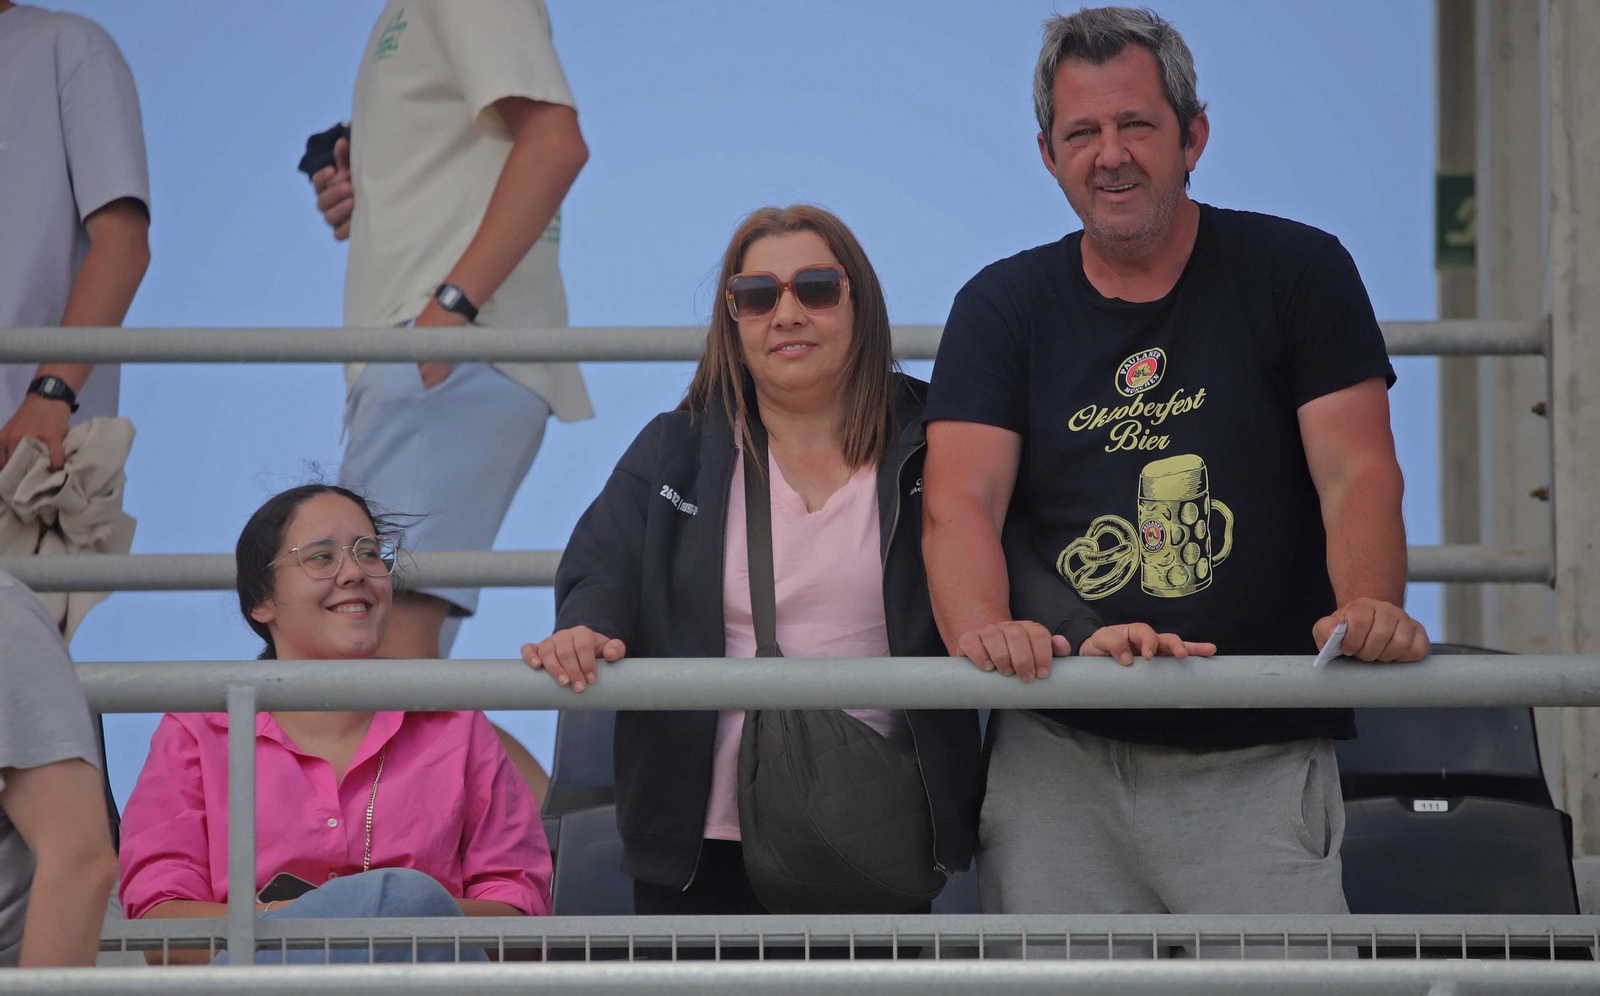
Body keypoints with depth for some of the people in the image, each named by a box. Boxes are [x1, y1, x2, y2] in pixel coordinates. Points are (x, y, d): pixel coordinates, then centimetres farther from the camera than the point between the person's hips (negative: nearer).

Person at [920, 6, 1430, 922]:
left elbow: (1358, 476, -4)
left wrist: (1369, 607, -26)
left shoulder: (1298, 272, 7)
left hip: (1261, 761, -1)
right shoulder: (1003, 307, 11)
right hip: (1058, 760, 2)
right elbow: (960, 499, -3)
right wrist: (983, 631, -26)